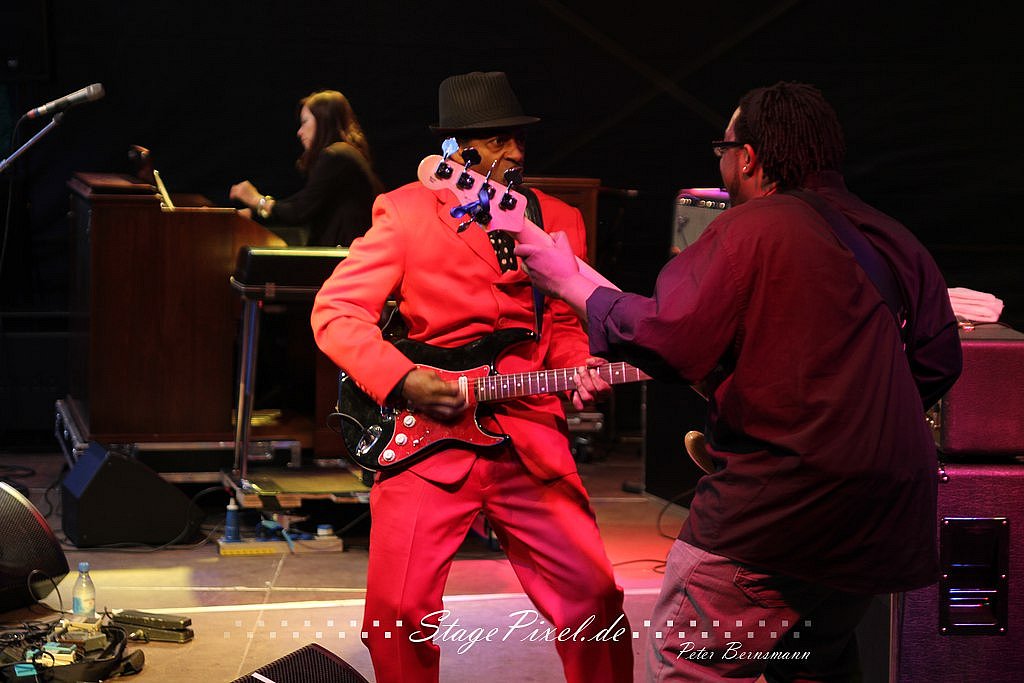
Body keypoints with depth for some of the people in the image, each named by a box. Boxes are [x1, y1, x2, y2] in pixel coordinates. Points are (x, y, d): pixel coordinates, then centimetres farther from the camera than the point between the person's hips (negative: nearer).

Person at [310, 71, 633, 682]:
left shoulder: (560, 221, 13)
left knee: (594, 593, -2)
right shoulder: (407, 213, 0)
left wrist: (582, 370, -1)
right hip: (425, 440, -3)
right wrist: (402, 381, -15)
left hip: (531, 441, 3)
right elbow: (336, 311, -4)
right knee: (399, 612, -7)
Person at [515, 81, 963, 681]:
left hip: (783, 500, -8)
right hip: (888, 515, 8)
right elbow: (940, 361, 17)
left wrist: (573, 286, -2)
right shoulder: (895, 242, 13)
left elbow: (668, 344, -15)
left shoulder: (751, 227, -10)